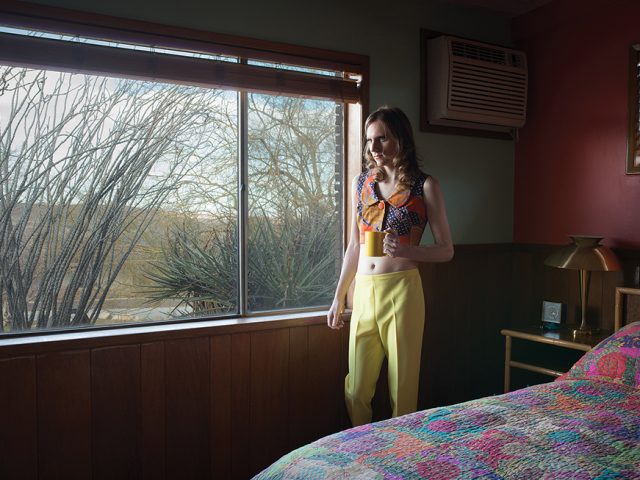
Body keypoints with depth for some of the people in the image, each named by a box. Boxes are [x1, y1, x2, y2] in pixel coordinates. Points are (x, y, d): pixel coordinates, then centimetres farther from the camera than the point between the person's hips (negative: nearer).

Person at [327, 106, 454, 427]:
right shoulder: (361, 183, 12)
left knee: (403, 388, 3)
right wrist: (338, 297, 16)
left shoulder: (424, 186, 0)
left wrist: (407, 250, -19)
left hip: (401, 290, -4)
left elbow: (446, 250, 0)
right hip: (363, 291, 4)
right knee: (356, 390, 7)